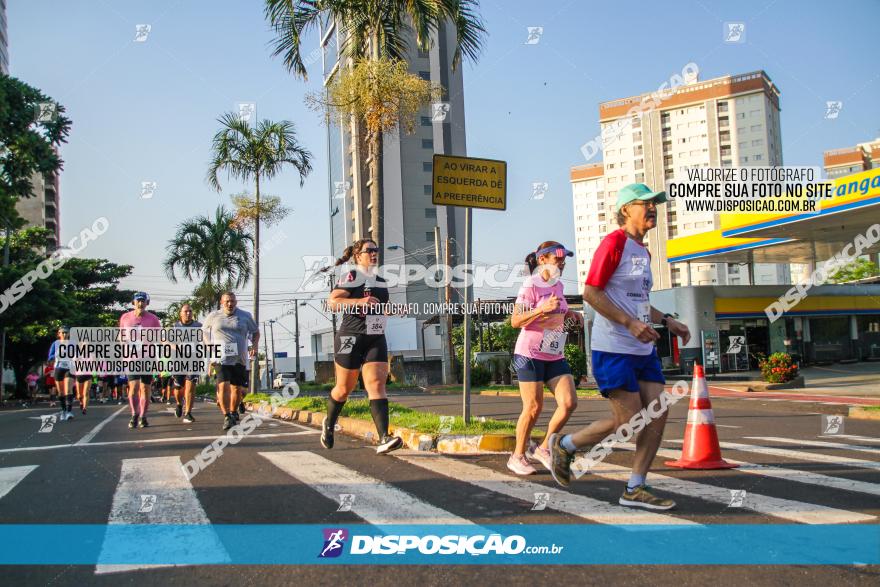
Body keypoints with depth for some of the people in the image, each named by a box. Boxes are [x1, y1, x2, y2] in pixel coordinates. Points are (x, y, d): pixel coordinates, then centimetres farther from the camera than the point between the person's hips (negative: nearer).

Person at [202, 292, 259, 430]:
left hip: (239, 359, 2)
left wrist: (255, 345, 1)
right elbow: (204, 331, 23)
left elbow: (255, 331, 18)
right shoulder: (213, 316, 7)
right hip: (220, 358, -2)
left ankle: (233, 412, 32)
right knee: (223, 385, -18)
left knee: (237, 389, 7)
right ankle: (227, 417, -17)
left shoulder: (245, 316, 6)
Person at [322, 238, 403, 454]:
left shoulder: (381, 281, 17)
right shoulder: (351, 277, -6)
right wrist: (359, 301, -29)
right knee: (344, 388, 8)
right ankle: (329, 424, 36)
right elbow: (332, 302, -18)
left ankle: (384, 439, -21)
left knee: (377, 384, -11)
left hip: (376, 340, 5)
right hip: (351, 338, -5)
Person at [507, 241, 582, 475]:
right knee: (533, 407, -4)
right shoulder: (531, 286, -11)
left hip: (555, 356, 7)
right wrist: (543, 308, -27)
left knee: (569, 403, -4)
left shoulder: (558, 285, 12)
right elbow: (515, 321, -16)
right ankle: (518, 456, 14)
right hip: (530, 354, -7)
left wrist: (571, 315, 7)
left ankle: (544, 449, 12)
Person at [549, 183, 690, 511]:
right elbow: (590, 292, -16)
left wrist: (666, 321, 12)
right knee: (629, 421, -6)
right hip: (614, 349, -9)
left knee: (657, 414, 1)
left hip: (643, 349, 9)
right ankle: (564, 445, 15)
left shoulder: (643, 251, 18)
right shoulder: (614, 242, -10)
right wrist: (630, 323, -22)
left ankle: (635, 489, 11)